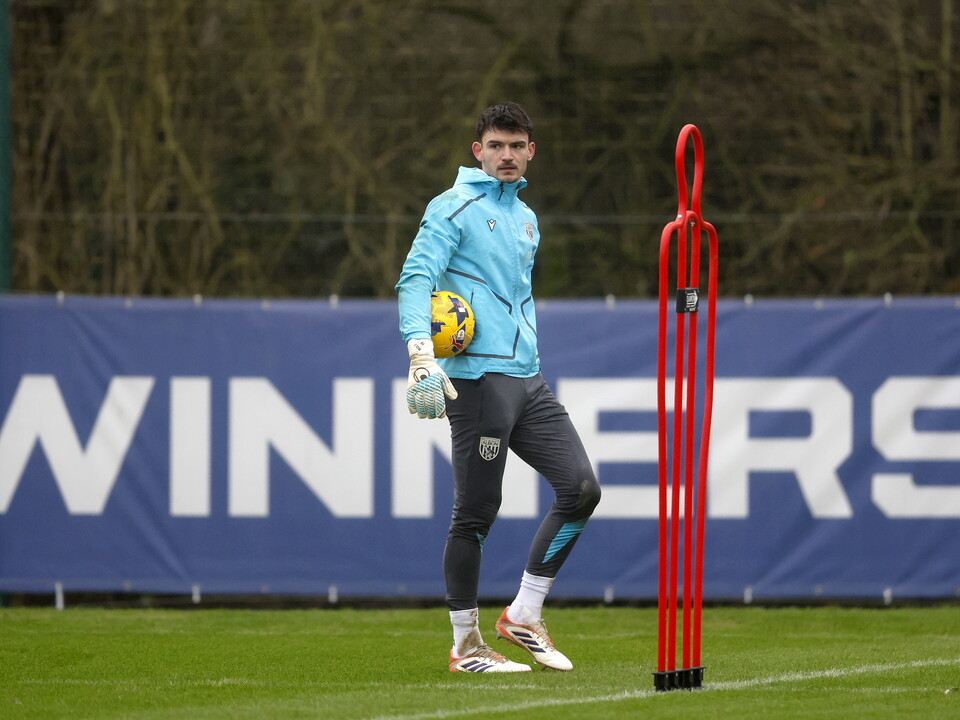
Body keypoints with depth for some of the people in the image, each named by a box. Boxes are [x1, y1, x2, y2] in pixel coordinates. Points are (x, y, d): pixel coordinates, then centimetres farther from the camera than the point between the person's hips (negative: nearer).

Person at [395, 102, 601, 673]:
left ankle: (524, 616, 9)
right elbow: (416, 279, -15)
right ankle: (466, 646, 4)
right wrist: (421, 353, -29)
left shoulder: (526, 219, 20)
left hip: (527, 379, 8)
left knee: (581, 487, -1)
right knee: (476, 513, -5)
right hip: (477, 379, -8)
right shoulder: (454, 208, -5)